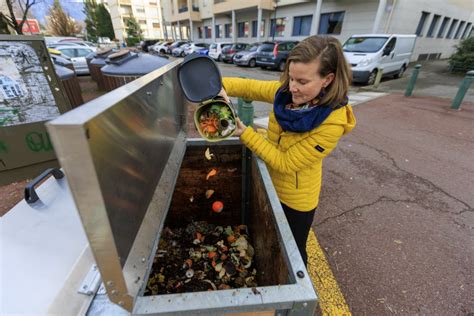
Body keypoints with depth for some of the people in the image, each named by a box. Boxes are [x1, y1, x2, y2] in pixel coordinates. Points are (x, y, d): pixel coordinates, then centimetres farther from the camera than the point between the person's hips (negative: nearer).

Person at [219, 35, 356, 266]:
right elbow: (250, 87, -4)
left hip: (295, 198, -6)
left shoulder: (332, 123, -30)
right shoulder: (286, 91, -14)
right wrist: (222, 87, -25)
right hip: (270, 184, 6)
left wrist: (244, 133, -31)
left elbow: (285, 163, -28)